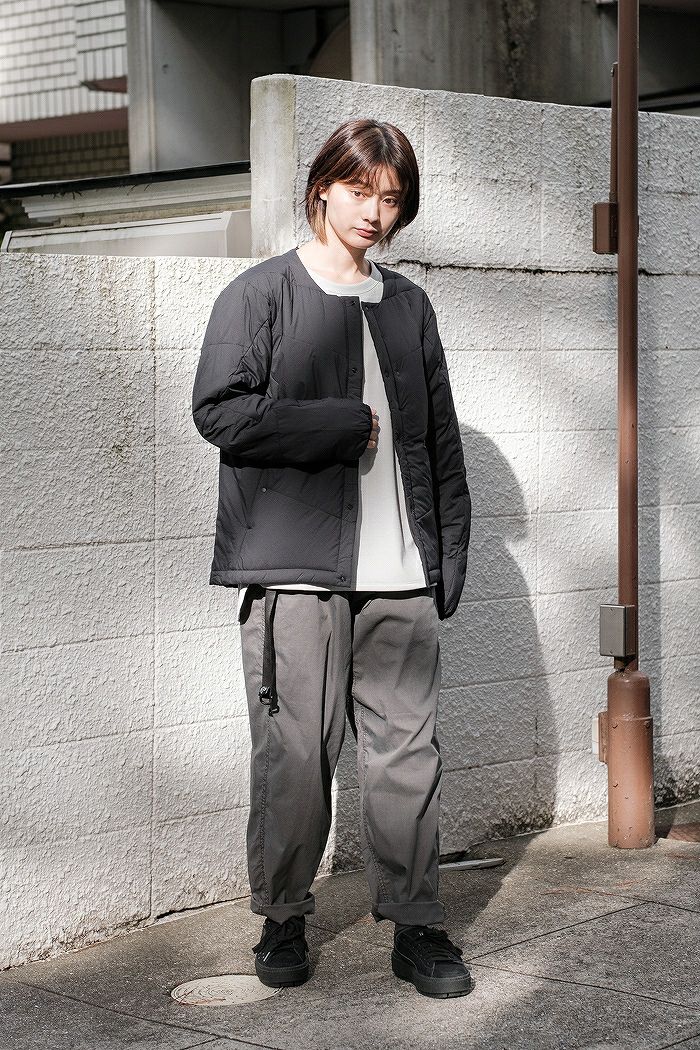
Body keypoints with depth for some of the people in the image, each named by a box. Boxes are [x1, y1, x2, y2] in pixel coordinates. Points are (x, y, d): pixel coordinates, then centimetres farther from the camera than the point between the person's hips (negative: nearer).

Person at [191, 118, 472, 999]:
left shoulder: (409, 307, 17)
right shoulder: (261, 294, 3)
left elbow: (441, 441, 18)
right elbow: (220, 410, -11)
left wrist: (450, 554, 9)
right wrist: (351, 426, -9)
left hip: (400, 572, 4)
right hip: (295, 566, -3)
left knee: (408, 750, 3)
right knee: (294, 752, 0)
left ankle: (416, 925, 12)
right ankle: (282, 919, 15)